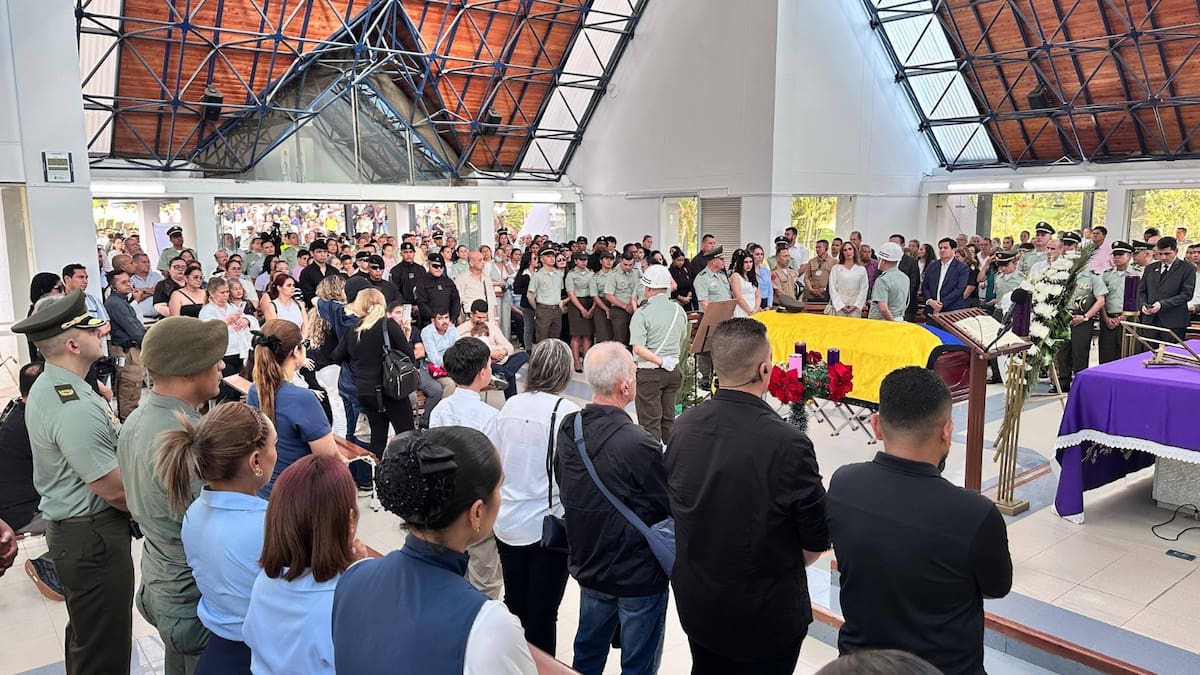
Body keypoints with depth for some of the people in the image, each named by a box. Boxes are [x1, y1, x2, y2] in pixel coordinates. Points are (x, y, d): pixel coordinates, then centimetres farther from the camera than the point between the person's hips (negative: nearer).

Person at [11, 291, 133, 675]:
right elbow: (114, 489, -23)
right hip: (92, 536, -10)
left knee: (85, 634, 27)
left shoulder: (47, 386, 5)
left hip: (68, 526, 10)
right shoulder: (74, 408, -28)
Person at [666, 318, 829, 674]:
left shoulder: (683, 427, -12)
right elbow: (816, 541, -14)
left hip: (696, 604, 4)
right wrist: (783, 567, 6)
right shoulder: (787, 444, -27)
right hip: (766, 616, -4)